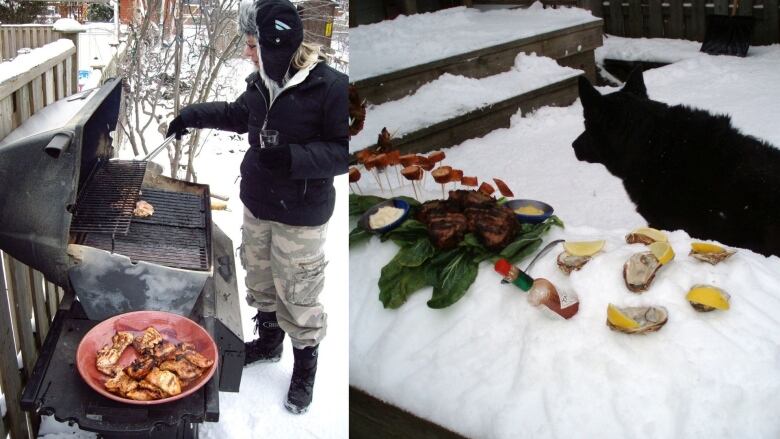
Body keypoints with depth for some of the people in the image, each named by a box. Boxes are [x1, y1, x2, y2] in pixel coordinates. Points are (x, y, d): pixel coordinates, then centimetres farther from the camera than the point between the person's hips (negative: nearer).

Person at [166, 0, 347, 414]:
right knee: (259, 281, 22)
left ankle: (305, 368, 27)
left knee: (297, 296, 5)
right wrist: (192, 115, 15)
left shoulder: (330, 87, -22)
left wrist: (294, 157, -29)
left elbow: (344, 150, -18)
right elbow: (239, 114, 20)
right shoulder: (261, 82, -1)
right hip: (257, 206, 7)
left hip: (301, 215, -7)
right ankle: (268, 341, 46)